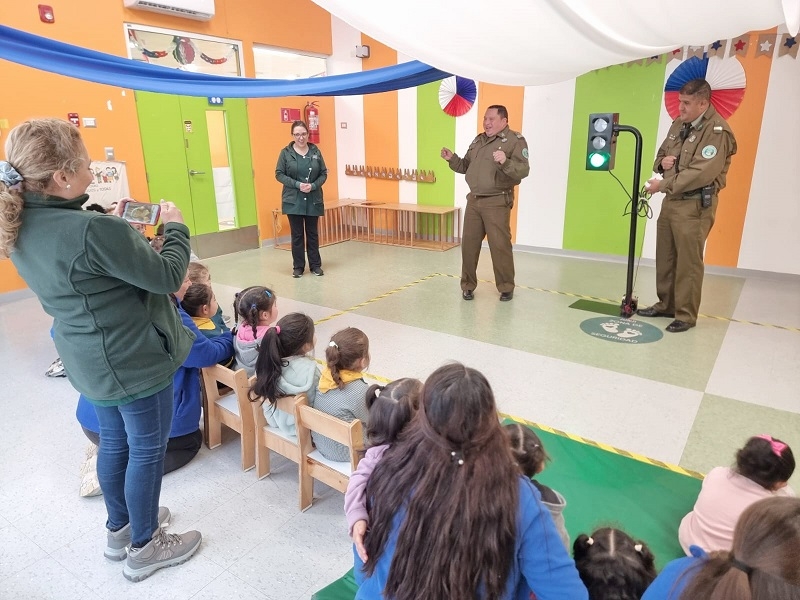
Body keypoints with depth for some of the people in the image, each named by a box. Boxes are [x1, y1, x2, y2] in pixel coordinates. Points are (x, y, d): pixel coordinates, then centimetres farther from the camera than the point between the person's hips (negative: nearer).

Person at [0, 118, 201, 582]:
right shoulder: (92, 231, -30)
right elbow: (167, 277, -22)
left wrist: (114, 226, 5)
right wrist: (176, 227, -7)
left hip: (93, 360, 9)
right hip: (135, 359, -8)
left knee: (114, 441, 24)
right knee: (147, 448, 10)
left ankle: (119, 527, 44)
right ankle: (145, 548, 29)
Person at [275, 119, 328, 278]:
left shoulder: (315, 151, 4)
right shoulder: (286, 152, -1)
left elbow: (324, 173, 5)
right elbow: (279, 174, -2)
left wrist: (313, 185, -13)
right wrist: (297, 184, -15)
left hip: (313, 200, 1)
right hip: (293, 200, -1)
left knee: (313, 233, 9)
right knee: (297, 234, 4)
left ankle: (315, 265, 19)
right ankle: (298, 267, 14)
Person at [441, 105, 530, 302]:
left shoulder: (515, 140, -6)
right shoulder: (478, 140, 15)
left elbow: (523, 170, -17)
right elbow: (465, 166, 22)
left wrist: (505, 162, -34)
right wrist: (452, 159, 4)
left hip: (497, 202, -6)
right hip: (473, 200, 6)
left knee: (500, 245, -2)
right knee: (468, 244, 7)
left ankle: (506, 288, 13)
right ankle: (468, 286, 20)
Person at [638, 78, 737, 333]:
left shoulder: (717, 131, -14)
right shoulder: (679, 124, 12)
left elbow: (701, 174, -23)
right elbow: (661, 152, 25)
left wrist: (663, 185, -18)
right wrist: (662, 161, 1)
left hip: (695, 205, -8)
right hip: (671, 200, 8)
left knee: (688, 262, -4)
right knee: (665, 257, 13)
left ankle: (686, 315, 7)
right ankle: (666, 304, 27)